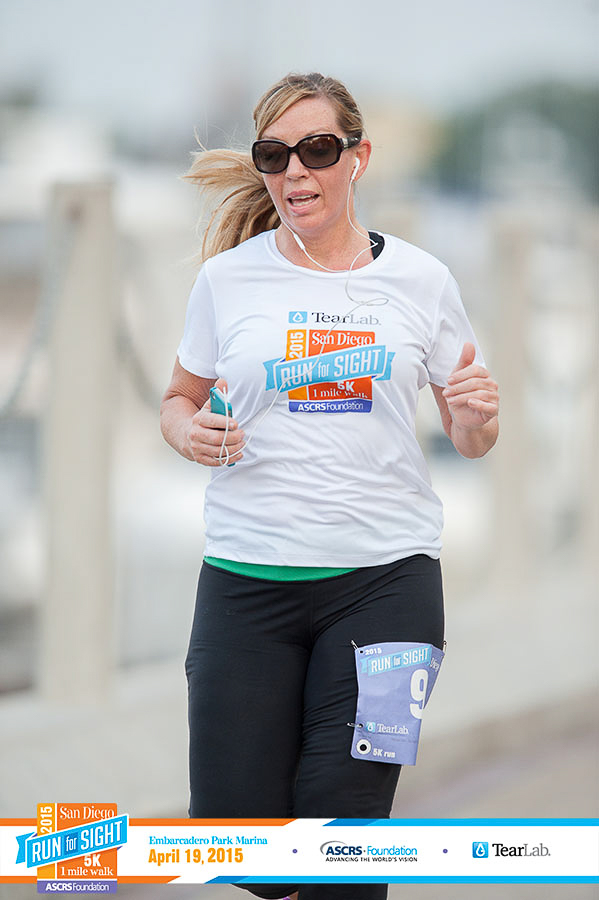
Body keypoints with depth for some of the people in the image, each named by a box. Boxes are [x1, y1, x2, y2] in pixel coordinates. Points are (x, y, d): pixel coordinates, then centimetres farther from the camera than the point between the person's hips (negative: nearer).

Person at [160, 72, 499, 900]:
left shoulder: (420, 280, 4)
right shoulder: (229, 278, 4)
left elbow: (469, 438, 13)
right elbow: (178, 400, 17)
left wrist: (479, 418, -10)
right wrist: (190, 434, -6)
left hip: (386, 575, -1)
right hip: (248, 575, 1)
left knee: (340, 827, -6)